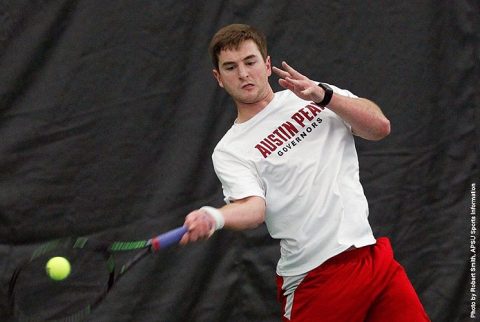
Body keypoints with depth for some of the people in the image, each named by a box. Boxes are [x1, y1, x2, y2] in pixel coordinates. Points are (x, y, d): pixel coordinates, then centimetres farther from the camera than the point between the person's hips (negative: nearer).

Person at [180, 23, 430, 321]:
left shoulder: (315, 97, 11)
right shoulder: (229, 152, 1)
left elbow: (380, 127, -1)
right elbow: (253, 208, -16)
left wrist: (323, 95, -15)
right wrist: (213, 217, -38)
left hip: (375, 254, 3)